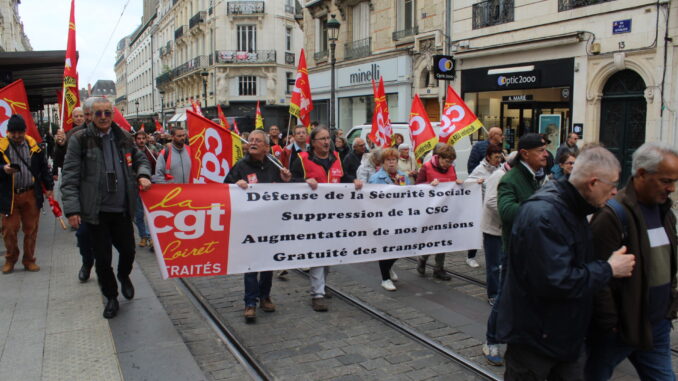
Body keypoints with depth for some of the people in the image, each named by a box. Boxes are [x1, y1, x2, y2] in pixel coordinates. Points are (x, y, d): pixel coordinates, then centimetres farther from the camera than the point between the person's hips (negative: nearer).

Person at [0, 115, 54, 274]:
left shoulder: (34, 145, 5)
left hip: (31, 194, 1)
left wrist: (49, 187, 8)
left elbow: (43, 167, 11)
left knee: (31, 229, 6)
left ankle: (29, 260, 19)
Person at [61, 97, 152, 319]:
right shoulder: (80, 140, -4)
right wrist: (72, 209, -13)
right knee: (102, 259, 7)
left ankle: (124, 276, 44)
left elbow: (140, 159, 21)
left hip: (122, 209, 3)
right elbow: (70, 177, -7)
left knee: (128, 251, 11)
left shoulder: (123, 137, 7)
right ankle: (111, 298, 27)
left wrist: (143, 174, -2)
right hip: (96, 211, -3)